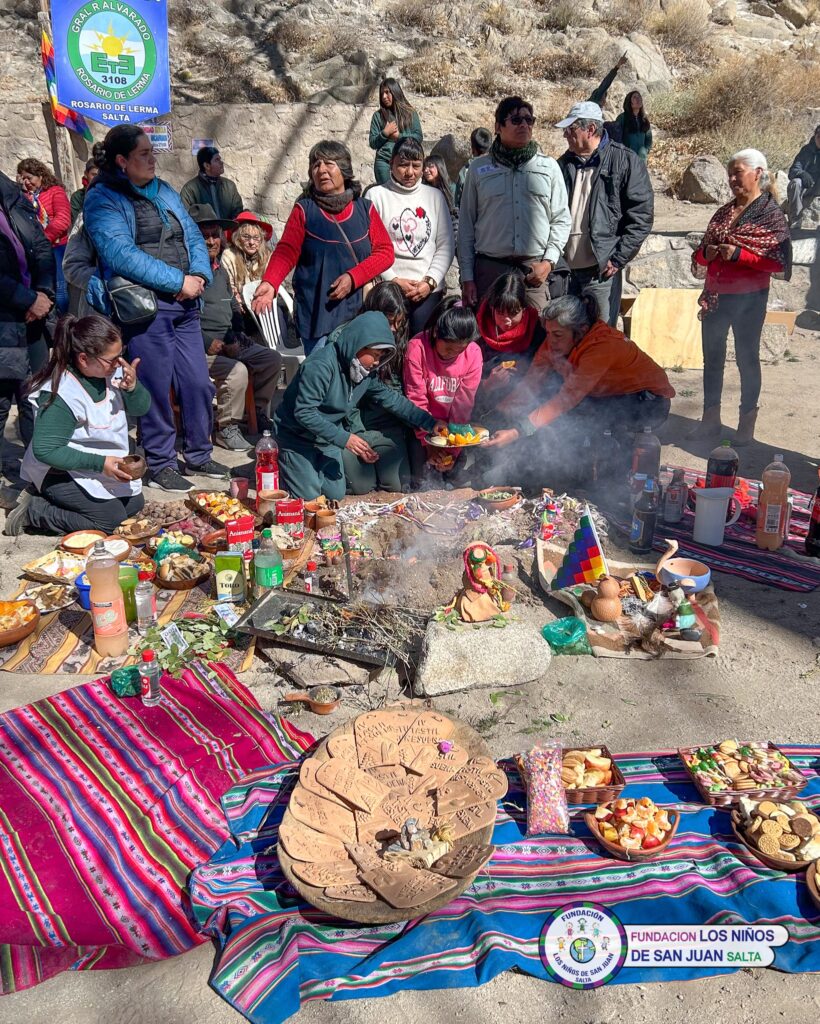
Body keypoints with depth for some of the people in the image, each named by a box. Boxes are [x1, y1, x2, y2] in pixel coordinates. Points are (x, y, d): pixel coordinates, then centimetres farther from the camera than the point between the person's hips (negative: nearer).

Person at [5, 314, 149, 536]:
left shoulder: (111, 371, -12)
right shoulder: (61, 395, -30)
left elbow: (141, 408, 1)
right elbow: (45, 450, -27)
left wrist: (132, 387, -23)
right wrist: (99, 463, -29)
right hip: (60, 471, -8)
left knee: (134, 504, 11)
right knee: (112, 518, -17)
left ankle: (44, 496, 16)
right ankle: (32, 509, -1)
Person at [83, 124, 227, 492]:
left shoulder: (165, 192, 17)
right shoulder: (103, 198, -4)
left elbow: (194, 237, 14)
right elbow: (121, 254, -16)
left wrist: (199, 276, -8)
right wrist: (178, 282, -17)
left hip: (184, 304, 6)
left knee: (198, 383, 8)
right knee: (157, 390, -1)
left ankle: (198, 455, 25)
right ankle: (159, 465, 14)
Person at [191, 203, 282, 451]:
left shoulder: (220, 271, 18)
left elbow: (234, 309, 24)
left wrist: (235, 339, 6)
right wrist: (207, 342, -19)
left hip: (228, 343, 8)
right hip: (200, 347, -8)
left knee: (272, 359, -3)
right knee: (237, 371, -30)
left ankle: (260, 415, 9)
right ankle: (226, 429, -14)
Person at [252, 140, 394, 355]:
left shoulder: (365, 209, 12)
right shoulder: (304, 210, 8)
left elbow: (385, 252, 6)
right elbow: (285, 253, -3)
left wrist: (353, 277, -10)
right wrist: (269, 283, -22)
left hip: (360, 313, 2)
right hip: (318, 315, -2)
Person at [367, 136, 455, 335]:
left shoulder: (435, 196, 10)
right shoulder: (376, 195, 1)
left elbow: (446, 245, 8)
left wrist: (430, 281, -4)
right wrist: (393, 280, -11)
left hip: (429, 290, 2)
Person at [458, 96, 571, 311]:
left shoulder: (549, 166, 12)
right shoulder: (479, 168, 10)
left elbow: (561, 219, 12)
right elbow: (466, 225, 8)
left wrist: (549, 261, -2)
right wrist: (467, 276, 2)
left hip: (534, 270, 1)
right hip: (489, 268, -1)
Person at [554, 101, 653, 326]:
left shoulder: (626, 161, -2)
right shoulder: (564, 164, 13)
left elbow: (642, 215, -6)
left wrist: (618, 259, -11)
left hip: (600, 271, -5)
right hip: (564, 269, 5)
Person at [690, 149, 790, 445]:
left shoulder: (771, 213, -6)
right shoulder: (724, 212, 11)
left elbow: (778, 262, -14)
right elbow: (701, 253, 17)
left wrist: (738, 254, -21)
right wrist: (707, 252, -6)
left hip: (748, 299, -6)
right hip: (714, 296, 6)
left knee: (747, 358, 3)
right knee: (712, 357, 10)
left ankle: (747, 425, 13)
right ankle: (710, 420, 22)